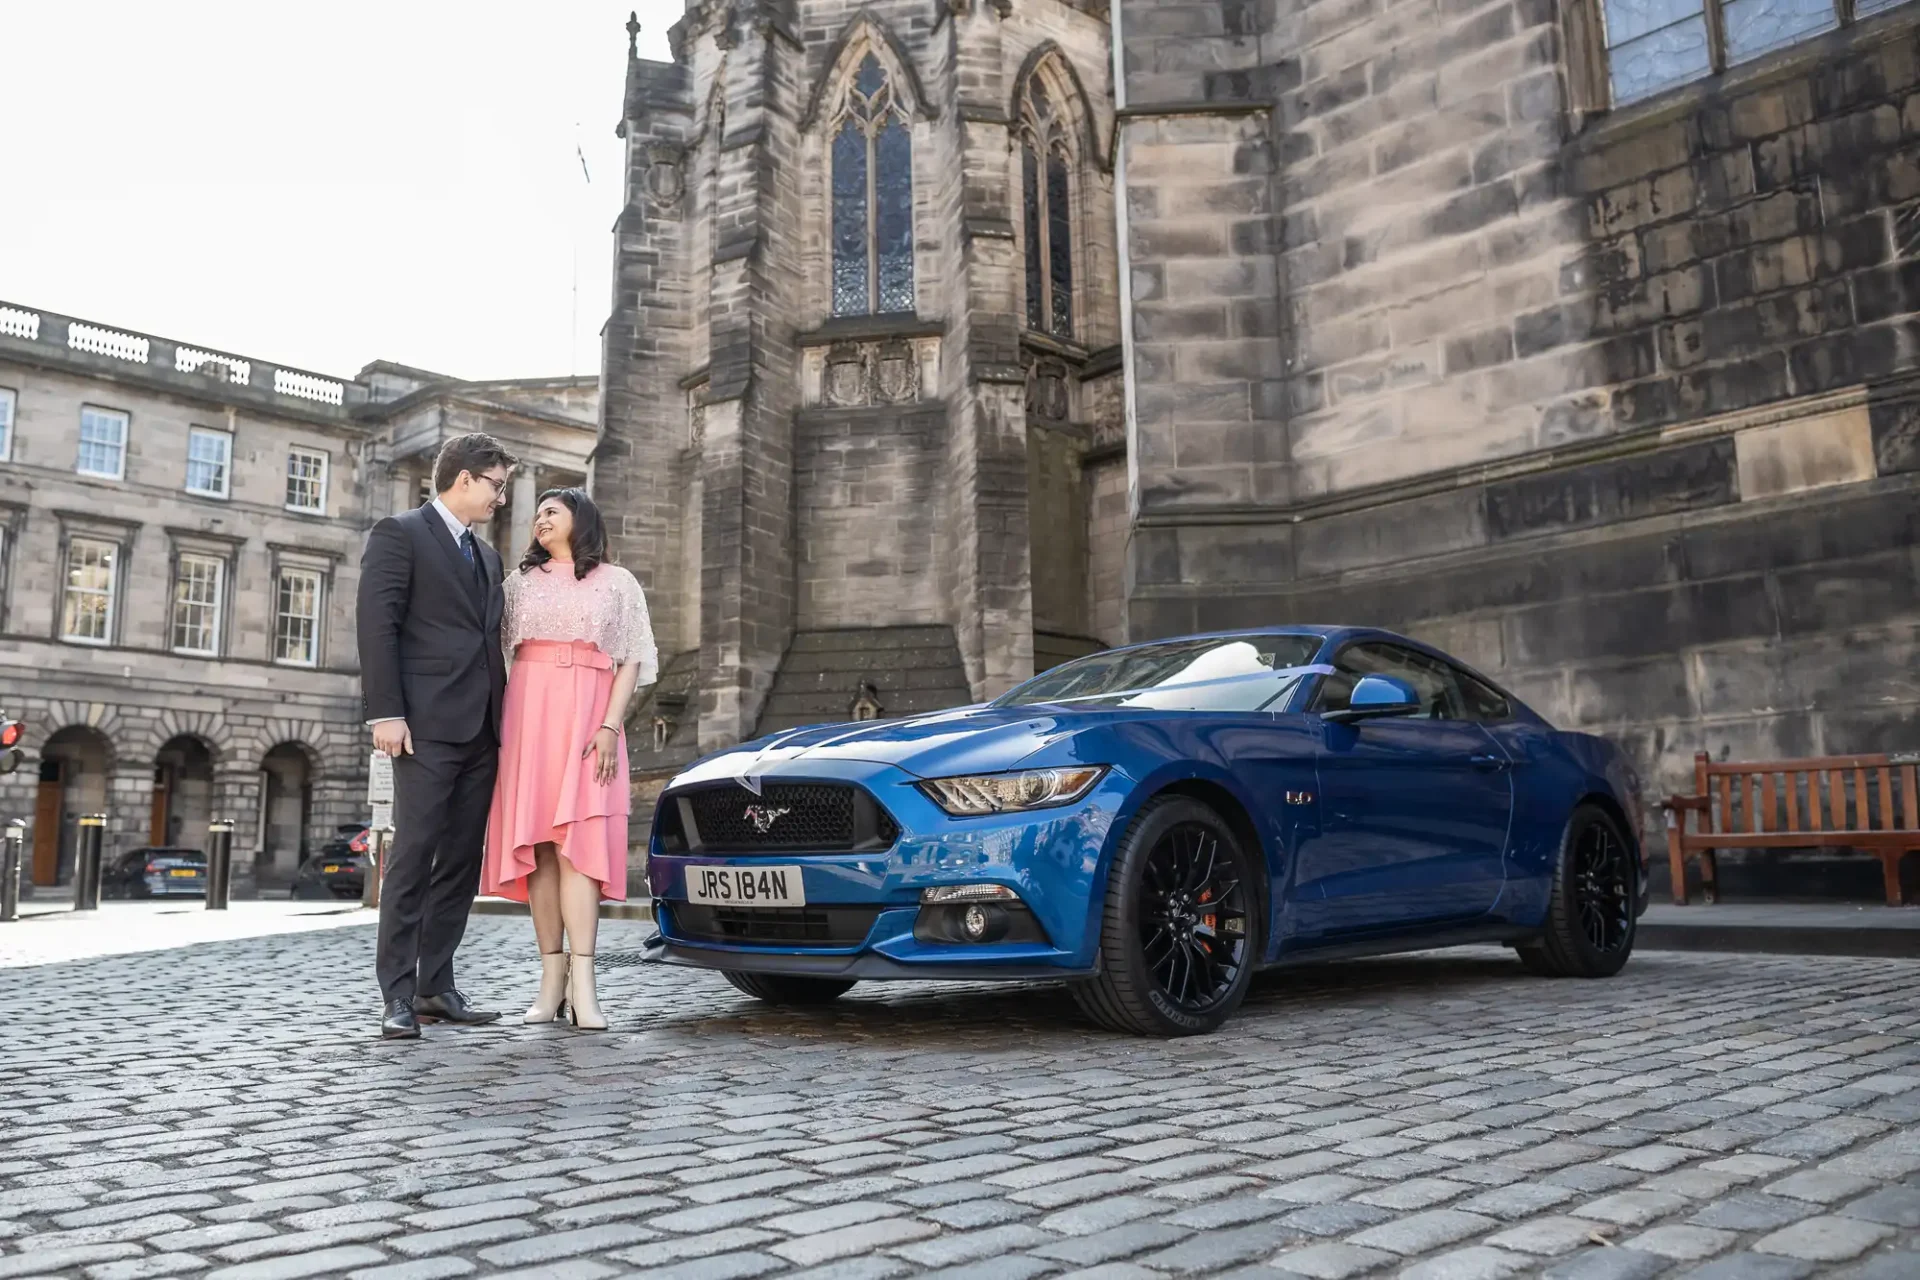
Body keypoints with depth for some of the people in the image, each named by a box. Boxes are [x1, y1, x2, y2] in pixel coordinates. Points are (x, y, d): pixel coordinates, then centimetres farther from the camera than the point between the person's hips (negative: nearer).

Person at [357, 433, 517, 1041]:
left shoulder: (487, 555, 23)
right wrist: (385, 713, -16)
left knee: (461, 862, 7)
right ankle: (398, 996, -3)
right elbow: (377, 626, -9)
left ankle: (436, 986, 13)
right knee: (413, 858, -7)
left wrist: (503, 717, 14)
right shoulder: (399, 534, 1)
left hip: (481, 730, 8)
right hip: (427, 724, -7)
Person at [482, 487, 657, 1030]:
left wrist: (610, 726, -9)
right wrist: (500, 728, 0)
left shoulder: (616, 583, 12)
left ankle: (582, 984, -18)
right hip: (527, 715, 3)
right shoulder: (521, 582, 20)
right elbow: (501, 655, 14)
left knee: (576, 842, -14)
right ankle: (552, 978, 0)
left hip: (587, 717, -3)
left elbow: (632, 660, 5)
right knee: (538, 846, -3)